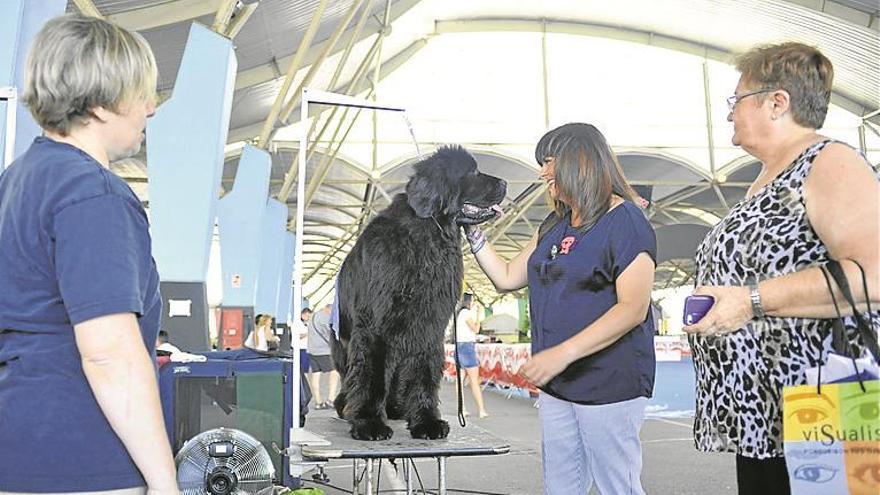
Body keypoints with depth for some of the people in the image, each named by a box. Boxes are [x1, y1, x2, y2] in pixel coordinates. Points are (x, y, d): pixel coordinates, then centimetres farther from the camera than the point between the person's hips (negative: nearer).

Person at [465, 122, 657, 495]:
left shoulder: (626, 222, -10)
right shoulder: (555, 225, 15)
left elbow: (633, 309, -19)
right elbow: (507, 277, 17)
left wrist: (562, 353, -27)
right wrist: (471, 229, 10)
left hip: (608, 383, -8)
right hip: (556, 384, 8)